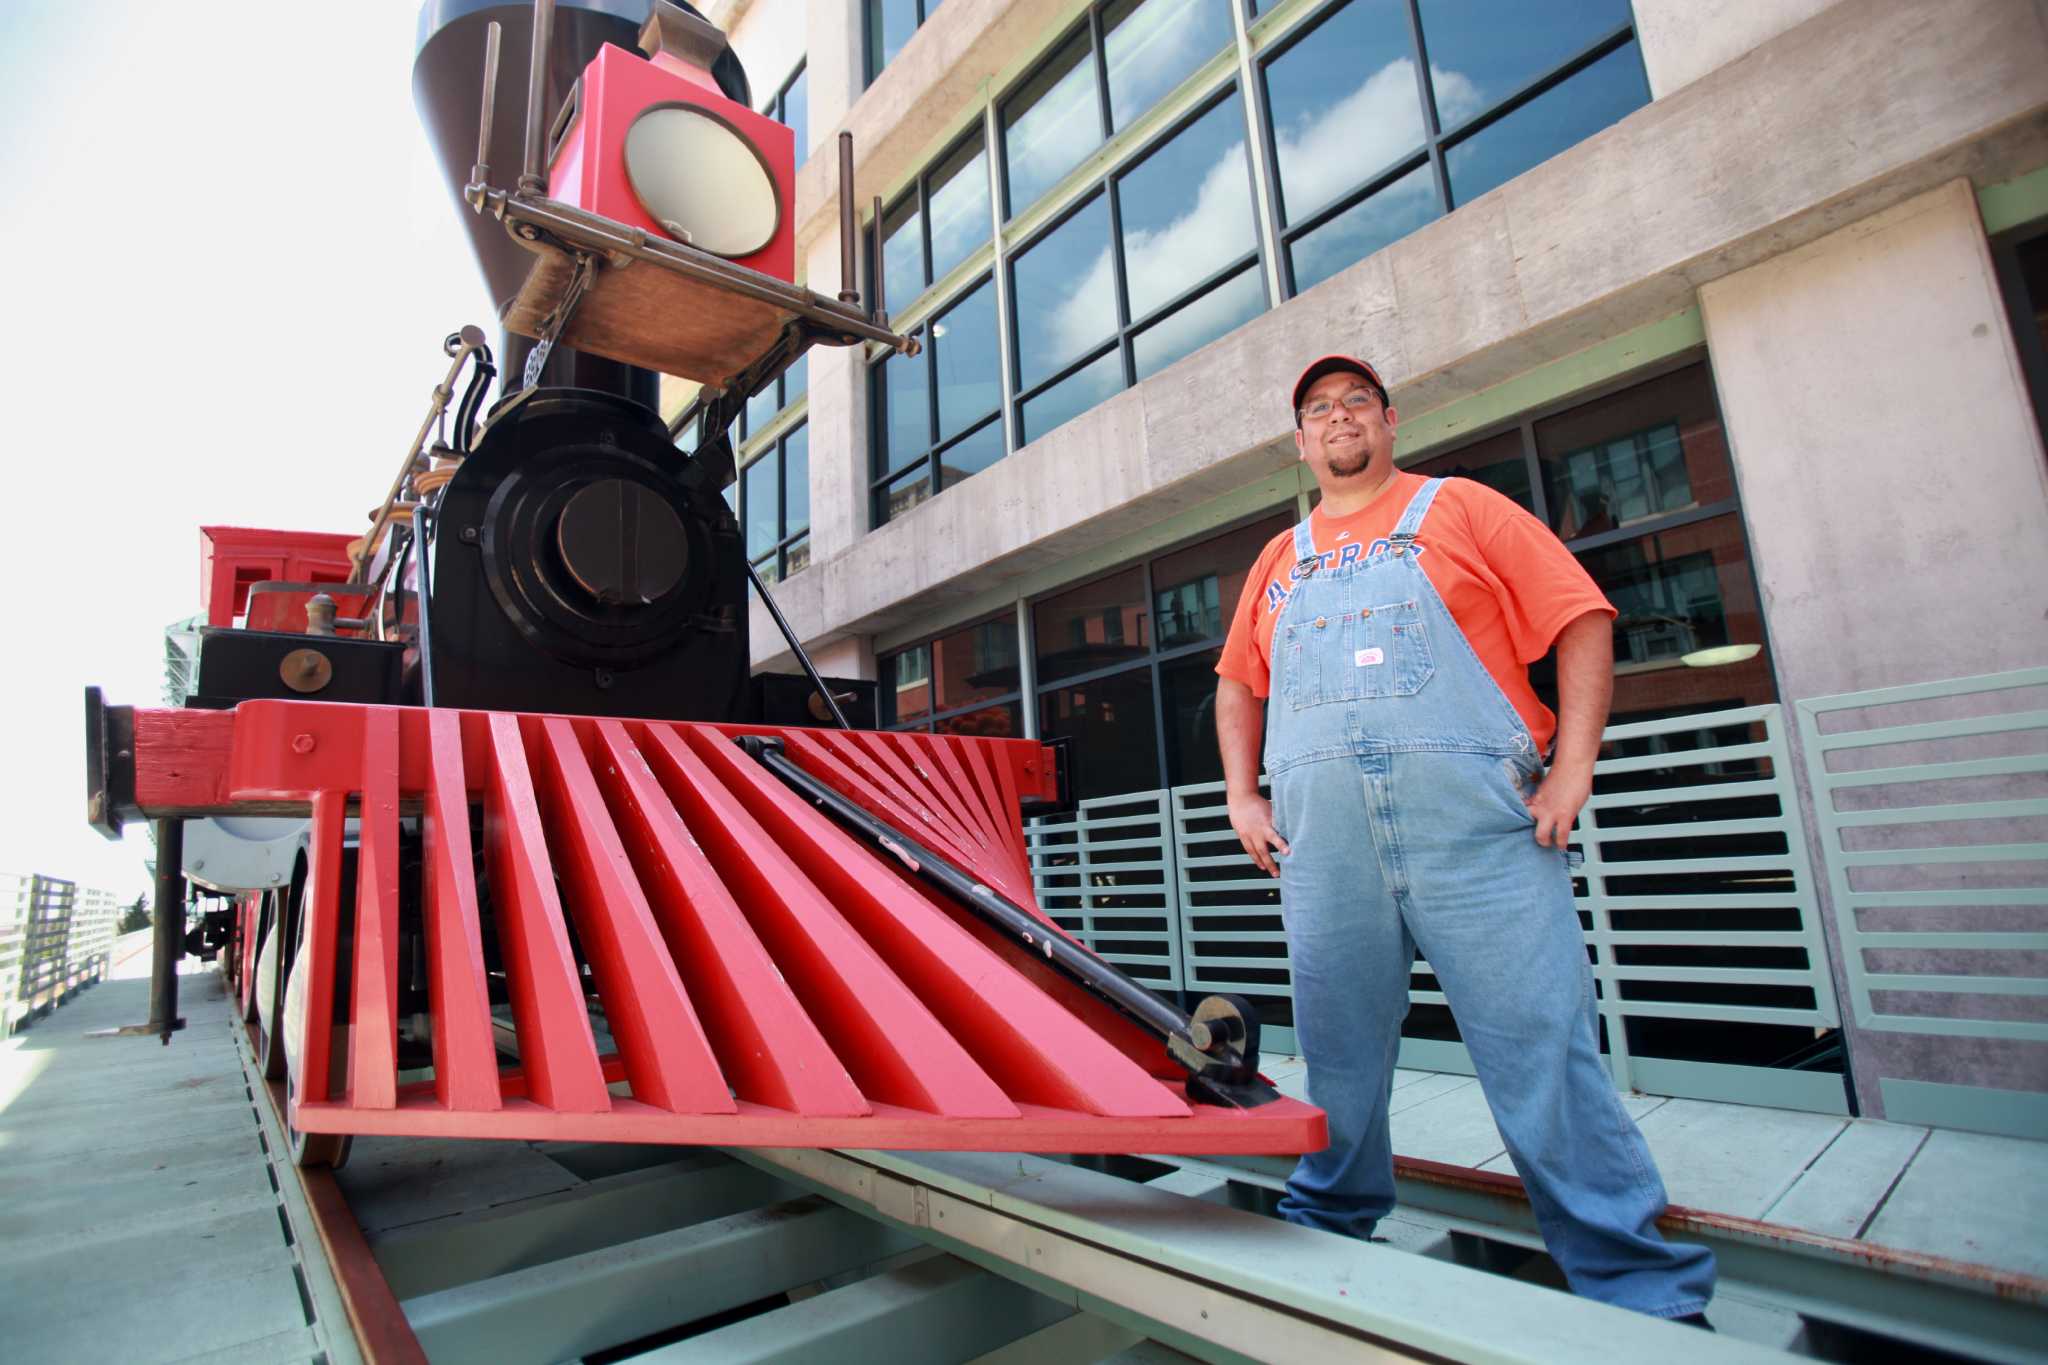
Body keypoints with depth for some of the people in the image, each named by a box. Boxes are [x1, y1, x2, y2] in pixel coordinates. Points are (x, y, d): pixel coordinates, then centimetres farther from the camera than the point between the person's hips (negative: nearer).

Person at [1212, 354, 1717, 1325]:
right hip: (1321, 837, 4)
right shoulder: (1279, 561, 20)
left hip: (1475, 821, -3)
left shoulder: (1459, 509, 10)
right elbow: (1238, 685, 23)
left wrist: (1573, 763, -7)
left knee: (1542, 1051, -2)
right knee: (1336, 1058, 11)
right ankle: (1325, 1234, 30)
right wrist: (1242, 797, 11)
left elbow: (1581, 619, 4)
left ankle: (1644, 1294, 14)